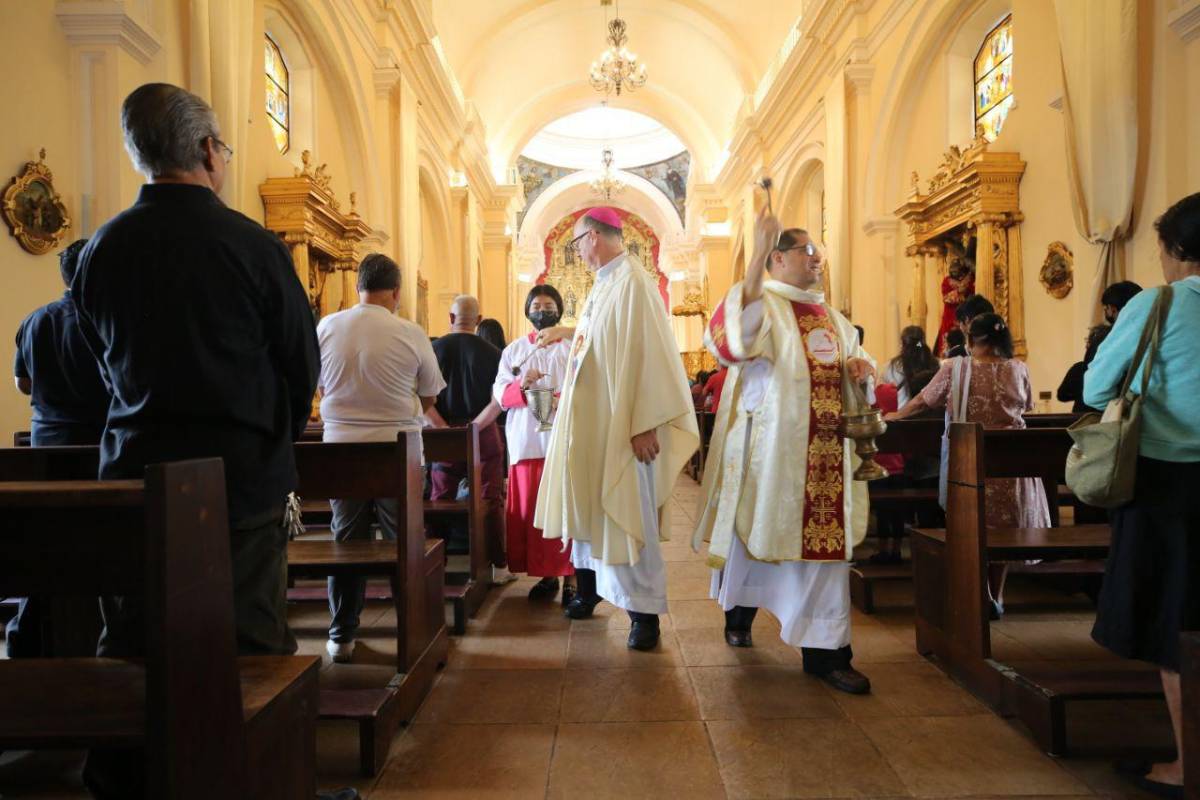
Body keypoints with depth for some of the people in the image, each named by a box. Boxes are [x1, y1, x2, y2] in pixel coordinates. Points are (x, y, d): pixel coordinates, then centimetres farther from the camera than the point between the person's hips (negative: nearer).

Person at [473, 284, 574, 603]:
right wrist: (521, 385, -14)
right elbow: (500, 394, 6)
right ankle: (546, 574, 15)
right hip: (526, 442, 3)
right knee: (529, 511, 4)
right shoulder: (514, 349, 14)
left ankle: (570, 577, 4)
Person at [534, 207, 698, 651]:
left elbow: (644, 351, -23)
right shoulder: (605, 281, 11)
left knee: (626, 513, -3)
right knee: (589, 504, 18)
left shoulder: (633, 281, -17)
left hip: (619, 422, -10)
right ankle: (589, 588, 35)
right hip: (589, 419, 10)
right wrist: (566, 332, 36)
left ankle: (644, 611, 10)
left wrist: (643, 425, -26)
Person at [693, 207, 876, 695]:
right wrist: (757, 255, -32)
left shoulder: (829, 314, 16)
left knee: (826, 539, 2)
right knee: (756, 529, 8)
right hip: (770, 445, -5)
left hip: (826, 448, 6)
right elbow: (732, 339, -28)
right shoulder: (764, 303, -5)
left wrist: (859, 365, 3)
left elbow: (853, 356, 29)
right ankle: (738, 614, 35)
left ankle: (825, 650, 9)